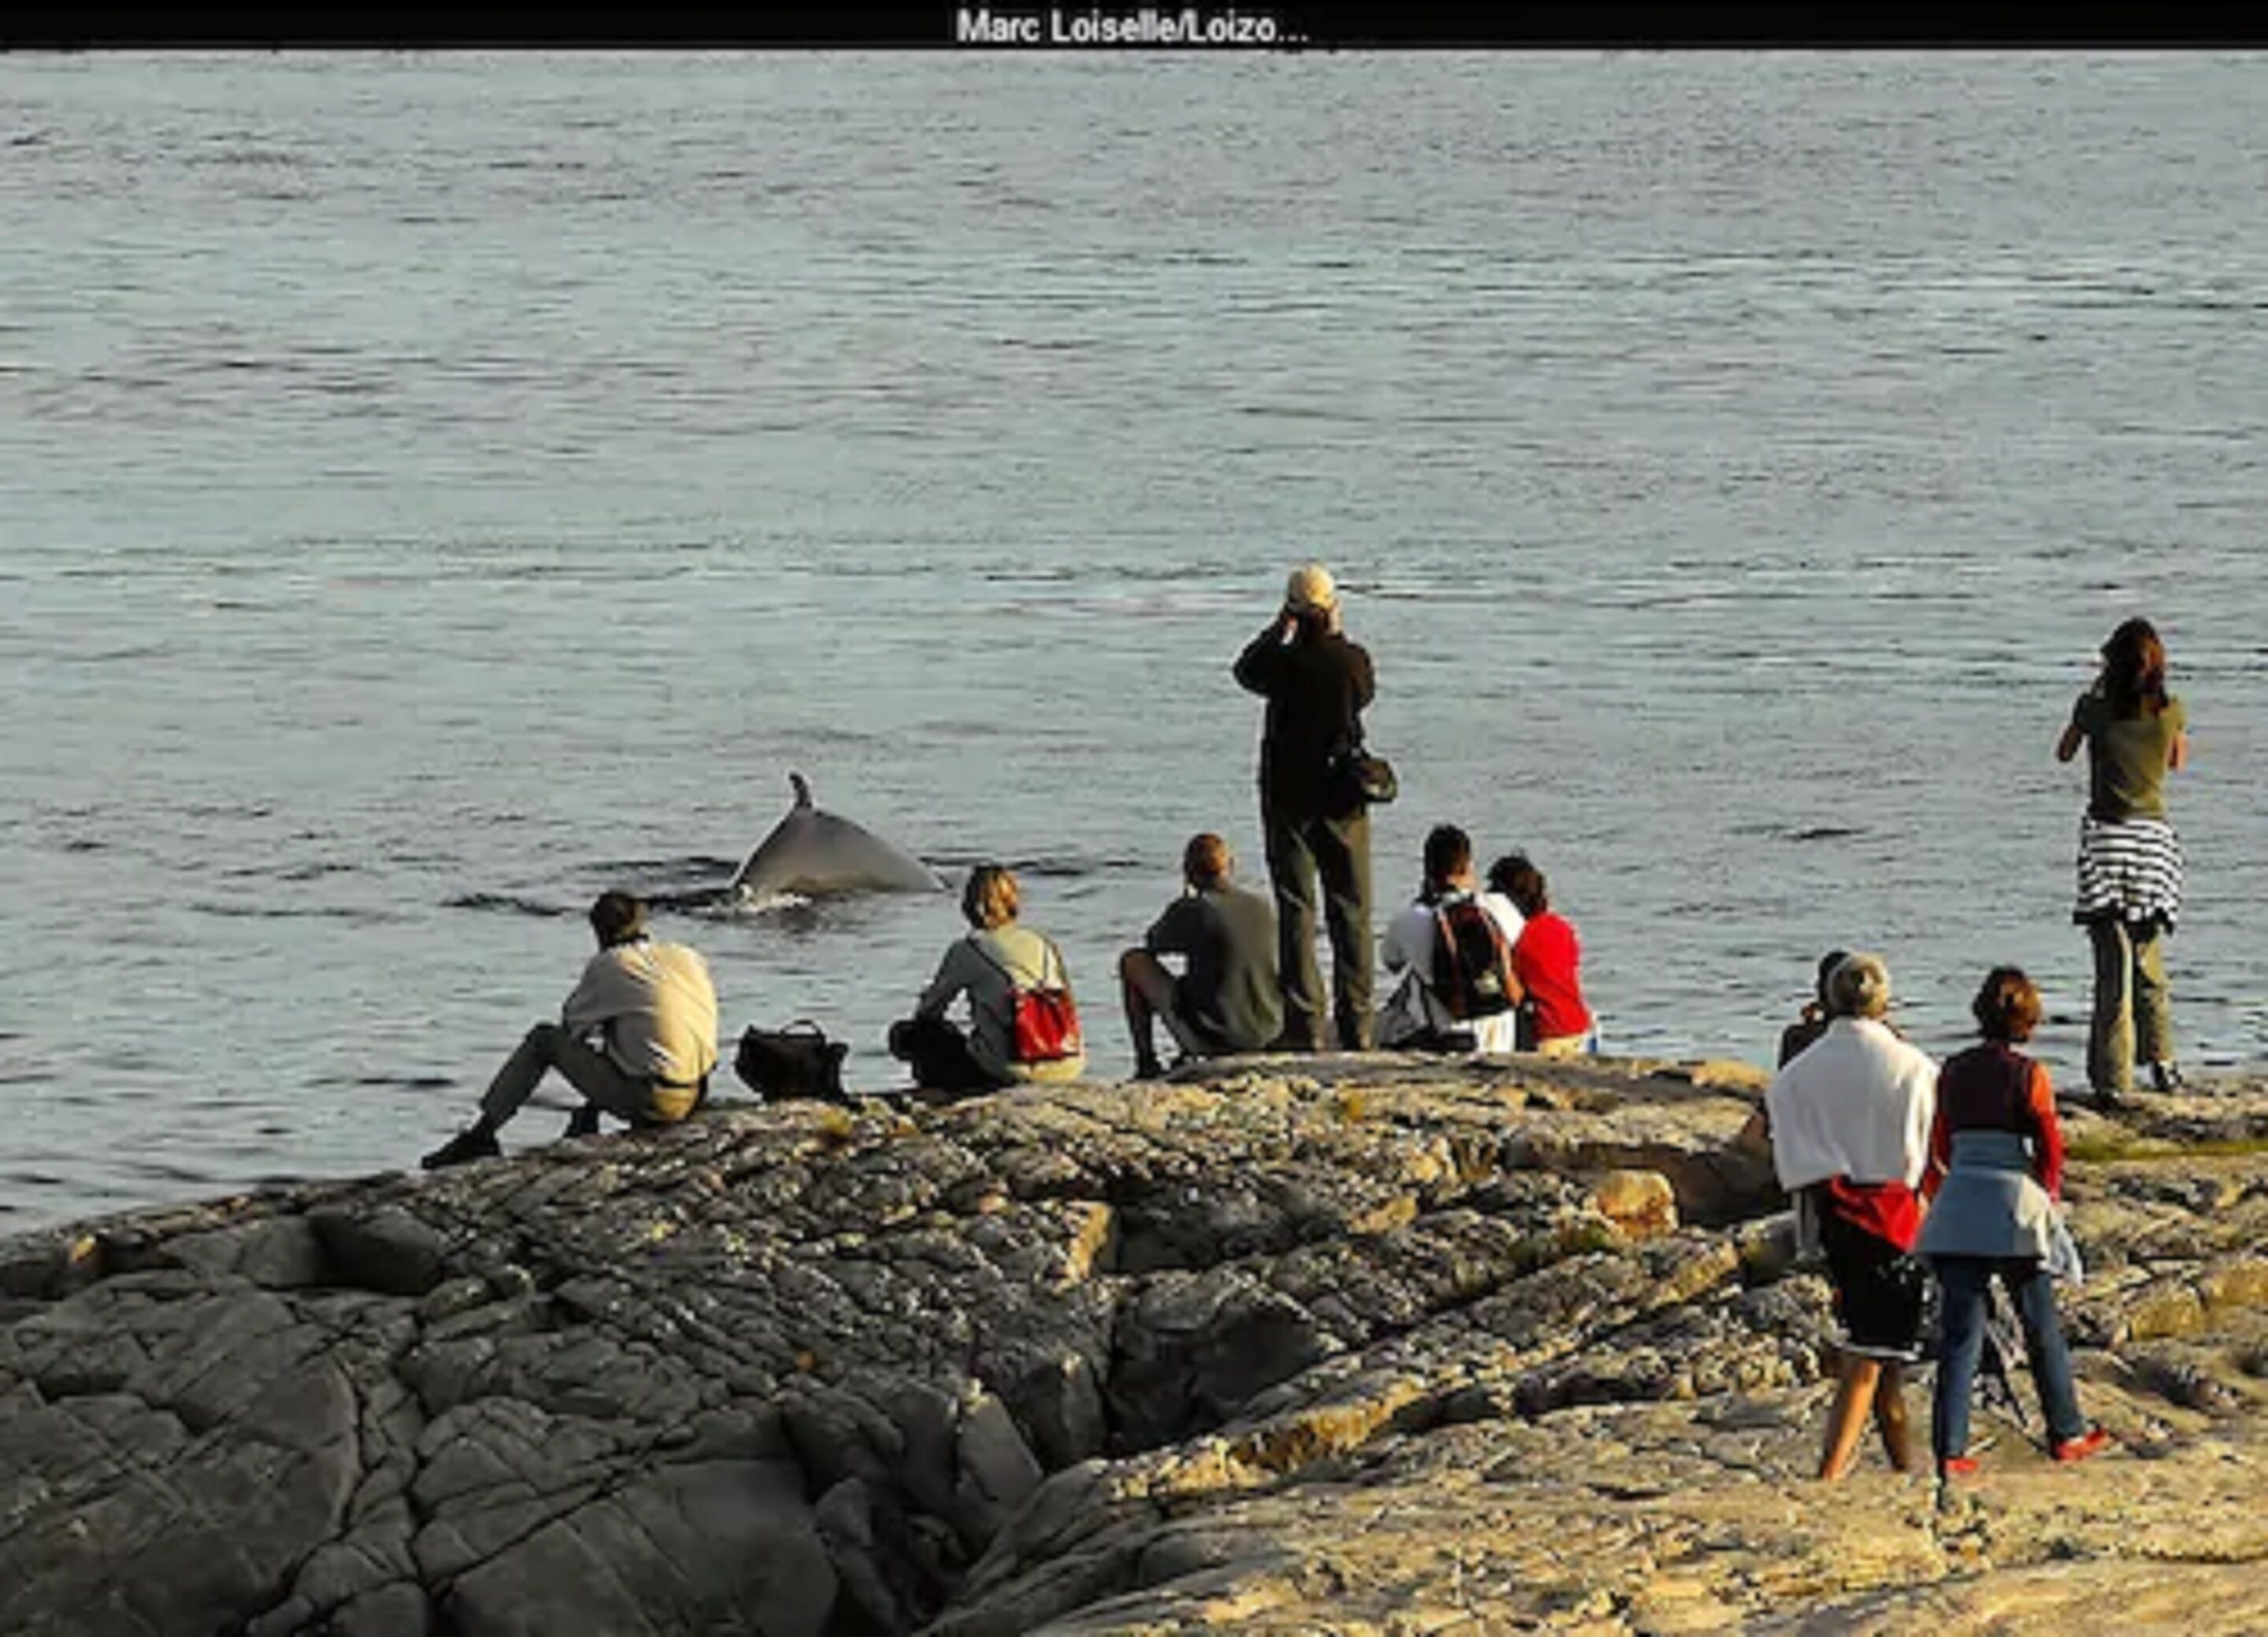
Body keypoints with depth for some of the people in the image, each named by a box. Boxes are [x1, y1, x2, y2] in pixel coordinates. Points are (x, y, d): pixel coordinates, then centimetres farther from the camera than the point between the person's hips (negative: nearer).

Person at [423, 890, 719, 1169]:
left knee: (542, 1040, 8)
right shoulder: (691, 960, 12)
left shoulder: (608, 965, -2)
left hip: (651, 1101, -6)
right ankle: (585, 1123, 42)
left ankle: (482, 1134, 11)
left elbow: (572, 1022, 11)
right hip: (694, 1098, 6)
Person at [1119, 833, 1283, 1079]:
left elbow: (1153, 943, 6)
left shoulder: (1191, 911, -15)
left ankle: (1146, 1062, 15)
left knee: (1133, 962, 12)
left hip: (1212, 1036, -5)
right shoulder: (1263, 908, -1)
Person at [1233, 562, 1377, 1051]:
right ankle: (1356, 1024, 9)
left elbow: (1245, 671, 8)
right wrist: (1336, 635, 14)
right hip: (1345, 799, 2)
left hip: (1290, 797, -2)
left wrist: (1278, 630, 15)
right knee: (1351, 911, 9)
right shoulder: (1354, 660, -7)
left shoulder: (1286, 662, -13)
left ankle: (1304, 1025, -4)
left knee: (1297, 911, 1)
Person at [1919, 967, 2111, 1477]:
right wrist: (2048, 1202, 9)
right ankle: (2066, 1434, 21)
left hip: (1957, 1209, 3)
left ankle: (1949, 1448, -3)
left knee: (1959, 1330, 3)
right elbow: (2050, 1148, -6)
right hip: (2013, 1205, -3)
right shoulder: (2028, 1075, -6)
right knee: (2042, 1327, 11)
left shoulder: (1953, 1073, 6)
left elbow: (1937, 1146, 13)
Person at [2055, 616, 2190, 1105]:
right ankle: (2161, 1060, 23)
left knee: (2114, 961, -6)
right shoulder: (2172, 712, -1)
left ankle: (2113, 1077, -10)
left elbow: (2064, 753, 12)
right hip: (2156, 835, 3)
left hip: (2107, 834, -3)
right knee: (2149, 956, 20)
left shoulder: (2095, 709, -8)